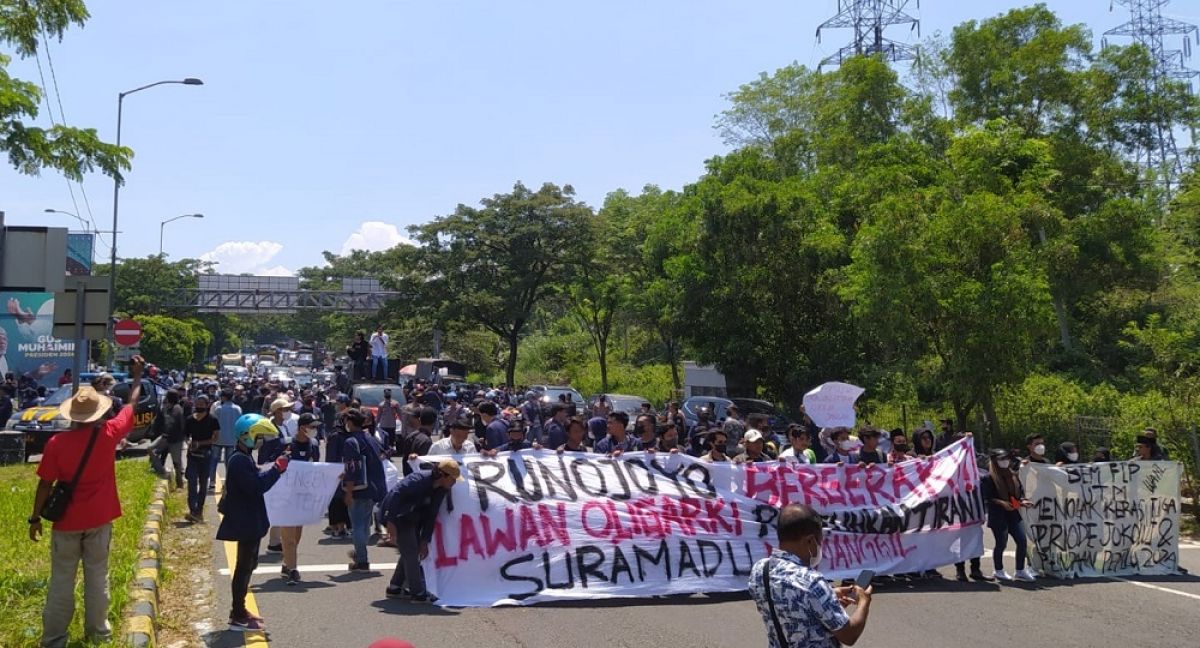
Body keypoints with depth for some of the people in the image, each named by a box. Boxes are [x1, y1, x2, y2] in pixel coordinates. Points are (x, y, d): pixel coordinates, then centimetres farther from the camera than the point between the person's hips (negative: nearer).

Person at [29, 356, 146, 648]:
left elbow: (45, 484, -8)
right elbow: (132, 404, 6)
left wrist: (35, 517, 4)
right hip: (99, 519, 1)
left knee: (61, 580, 8)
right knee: (97, 576, 13)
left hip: (67, 522, -1)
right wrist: (137, 375, 21)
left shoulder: (56, 443, -15)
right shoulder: (109, 434, -11)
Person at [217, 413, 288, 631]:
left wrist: (273, 470, 8)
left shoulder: (243, 459, 13)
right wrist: (277, 468, -23)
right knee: (244, 567, -5)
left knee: (248, 565, 19)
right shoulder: (239, 461, -20)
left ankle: (239, 609, 29)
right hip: (245, 523, -11)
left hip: (250, 522, 11)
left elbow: (255, 482, 20)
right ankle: (238, 617, 1)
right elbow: (256, 486, -27)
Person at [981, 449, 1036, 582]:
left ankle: (1020, 570, 14)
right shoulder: (988, 478, -7)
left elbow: (1019, 492, 19)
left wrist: (1023, 501, -1)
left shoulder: (1013, 476, 13)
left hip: (1013, 514, 6)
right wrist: (1001, 503, -23)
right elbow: (986, 497, -12)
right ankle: (999, 571, 19)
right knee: (1001, 543, 1)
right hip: (997, 515, -6)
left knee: (1022, 541, 0)